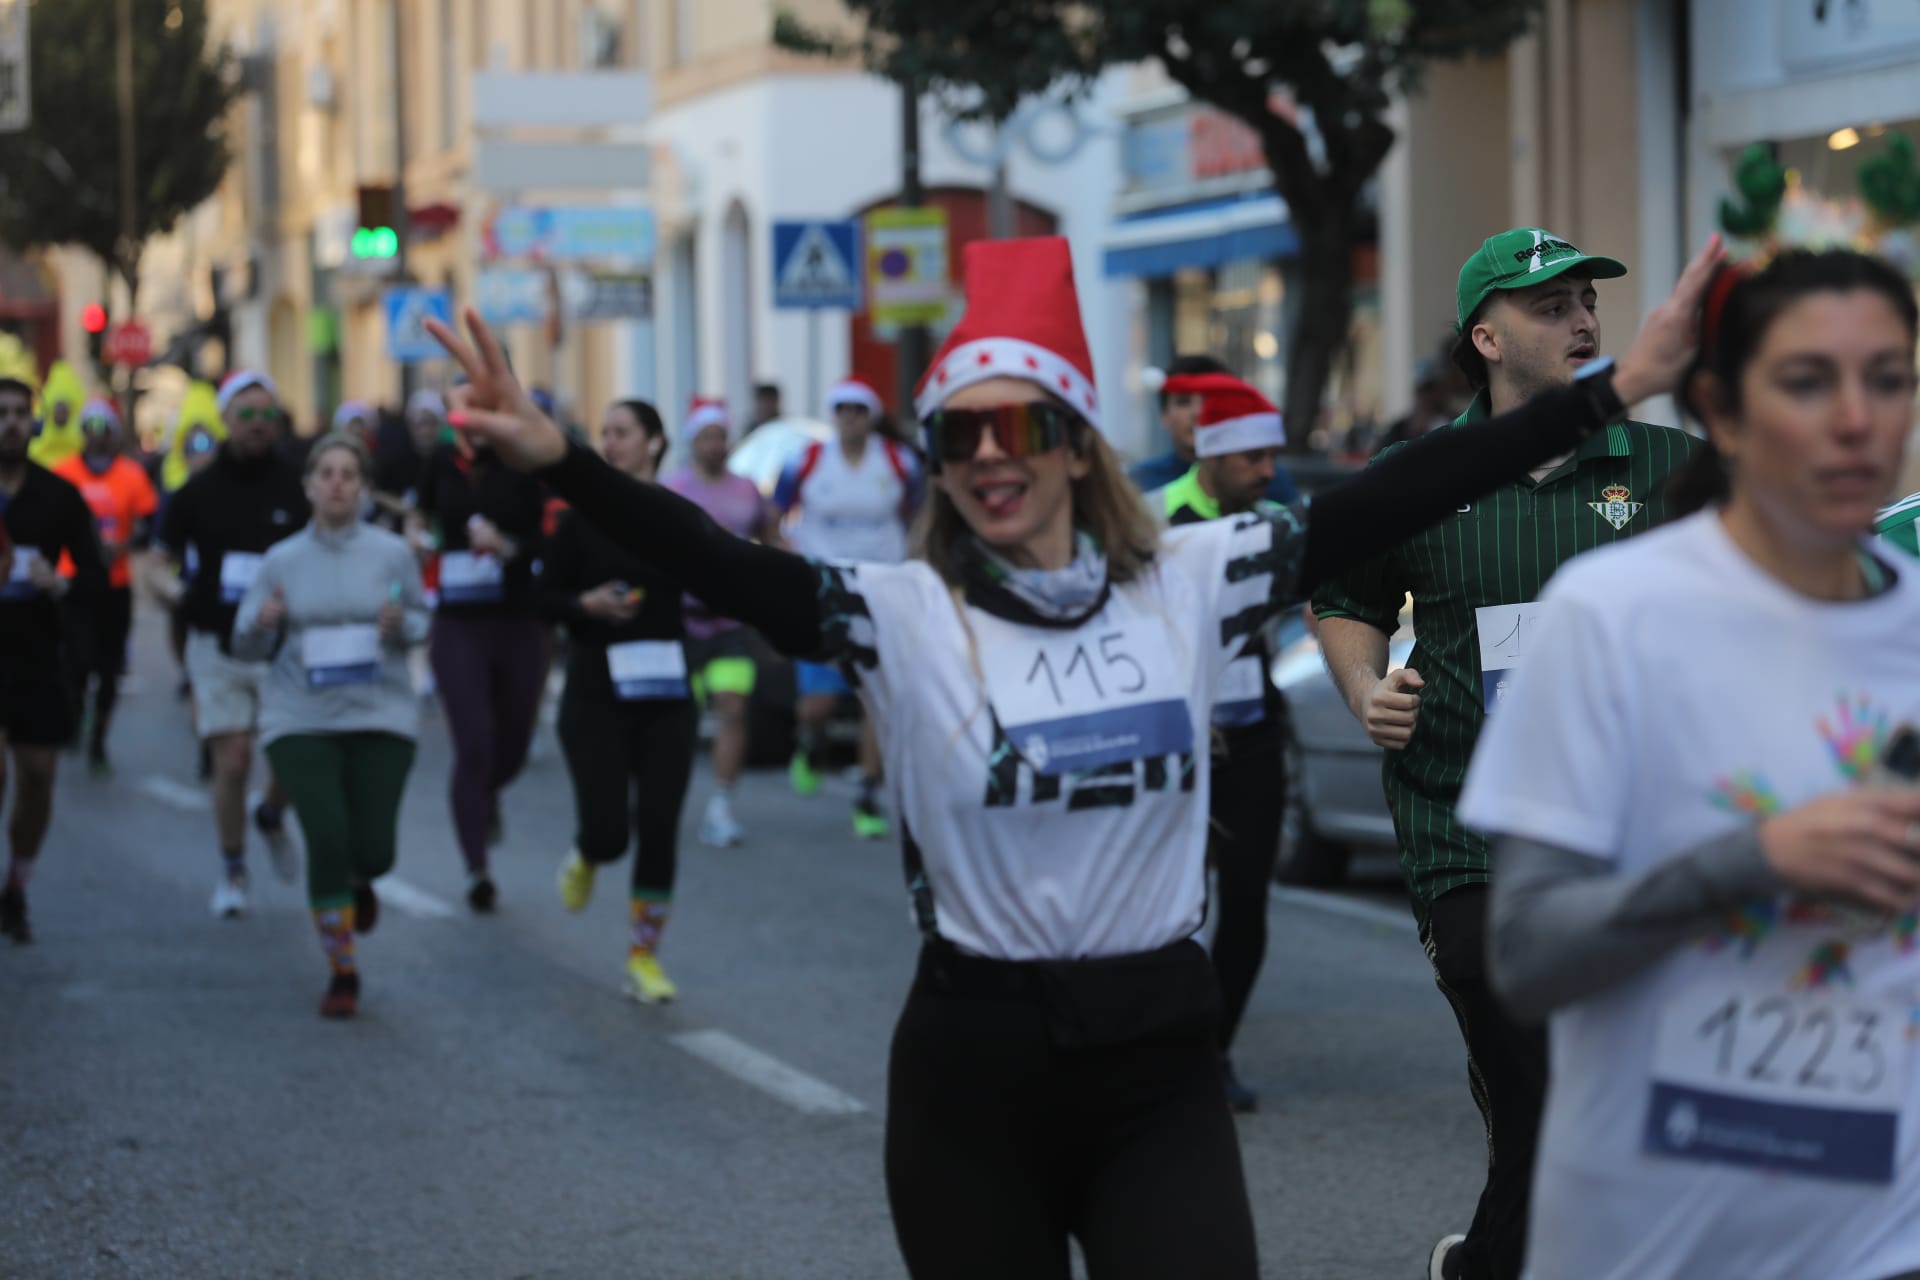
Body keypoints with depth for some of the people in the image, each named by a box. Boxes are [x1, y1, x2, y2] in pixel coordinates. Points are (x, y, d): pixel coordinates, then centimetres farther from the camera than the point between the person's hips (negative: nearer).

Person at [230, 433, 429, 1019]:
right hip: (300, 719, 0)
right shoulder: (282, 560, 3)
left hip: (380, 714, 0)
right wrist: (263, 625, -16)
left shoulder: (392, 553, 2)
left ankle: (358, 882, 38)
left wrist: (400, 625, -12)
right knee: (326, 839, -12)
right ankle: (342, 972, 5)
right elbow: (246, 646, 7)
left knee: (374, 849, -4)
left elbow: (423, 623, 11)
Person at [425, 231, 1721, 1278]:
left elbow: (1383, 507, -4)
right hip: (974, 1063, -1)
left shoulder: (1184, 584, 1)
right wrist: (556, 456, -37)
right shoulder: (899, 615, -6)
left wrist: (1614, 390, -10)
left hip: (1161, 1058, 1)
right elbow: (724, 564, -20)